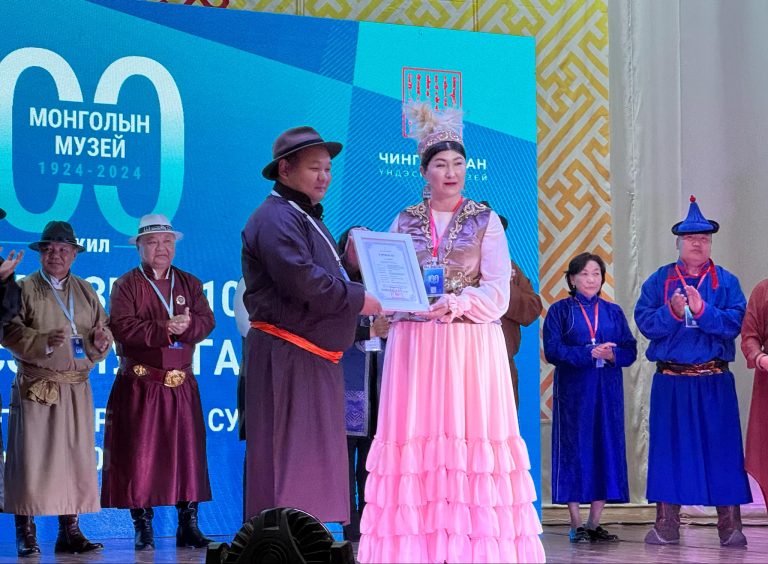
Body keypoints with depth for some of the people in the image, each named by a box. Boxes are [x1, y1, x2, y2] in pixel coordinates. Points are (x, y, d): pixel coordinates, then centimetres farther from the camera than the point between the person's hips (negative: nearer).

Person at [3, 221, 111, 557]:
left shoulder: (86, 291, 16)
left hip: (76, 390, 4)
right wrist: (44, 342, -20)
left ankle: (70, 531, 9)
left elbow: (103, 329, 16)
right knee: (31, 457, -5)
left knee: (76, 457, 3)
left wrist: (100, 341, -6)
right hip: (35, 389, -4)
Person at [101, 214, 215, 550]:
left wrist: (186, 326, -22)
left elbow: (206, 321, -1)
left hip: (182, 384, 3)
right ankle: (142, 528, 5)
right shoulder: (126, 285, 1)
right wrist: (164, 330, -20)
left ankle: (188, 525, 6)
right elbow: (122, 327, -13)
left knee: (188, 452, 0)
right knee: (139, 455, -3)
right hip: (139, 386, -3)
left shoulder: (190, 284, 13)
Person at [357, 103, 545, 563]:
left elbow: (498, 292, -2)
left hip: (471, 346, -2)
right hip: (415, 346, 2)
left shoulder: (485, 221, 6)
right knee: (415, 436, -4)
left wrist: (459, 302, -19)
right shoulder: (405, 222, 12)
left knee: (470, 432, -7)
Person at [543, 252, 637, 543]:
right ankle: (576, 526, 1)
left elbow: (630, 350, 6)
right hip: (572, 391, -3)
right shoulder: (560, 311, 4)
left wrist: (612, 354, -15)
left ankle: (595, 523, 9)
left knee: (607, 450, 2)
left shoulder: (613, 312, 14)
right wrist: (589, 353, -17)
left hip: (607, 392, 4)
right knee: (574, 451, -4)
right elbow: (552, 350, -8)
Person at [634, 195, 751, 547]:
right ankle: (666, 524, 8)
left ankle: (730, 525, 5)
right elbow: (645, 321, -1)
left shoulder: (726, 282, 7)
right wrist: (672, 312, -17)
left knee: (721, 448, 0)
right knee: (669, 448, 2)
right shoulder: (659, 280, 8)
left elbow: (734, 322, -7)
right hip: (671, 382, 0)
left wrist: (702, 310, -20)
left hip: (714, 383, 0)